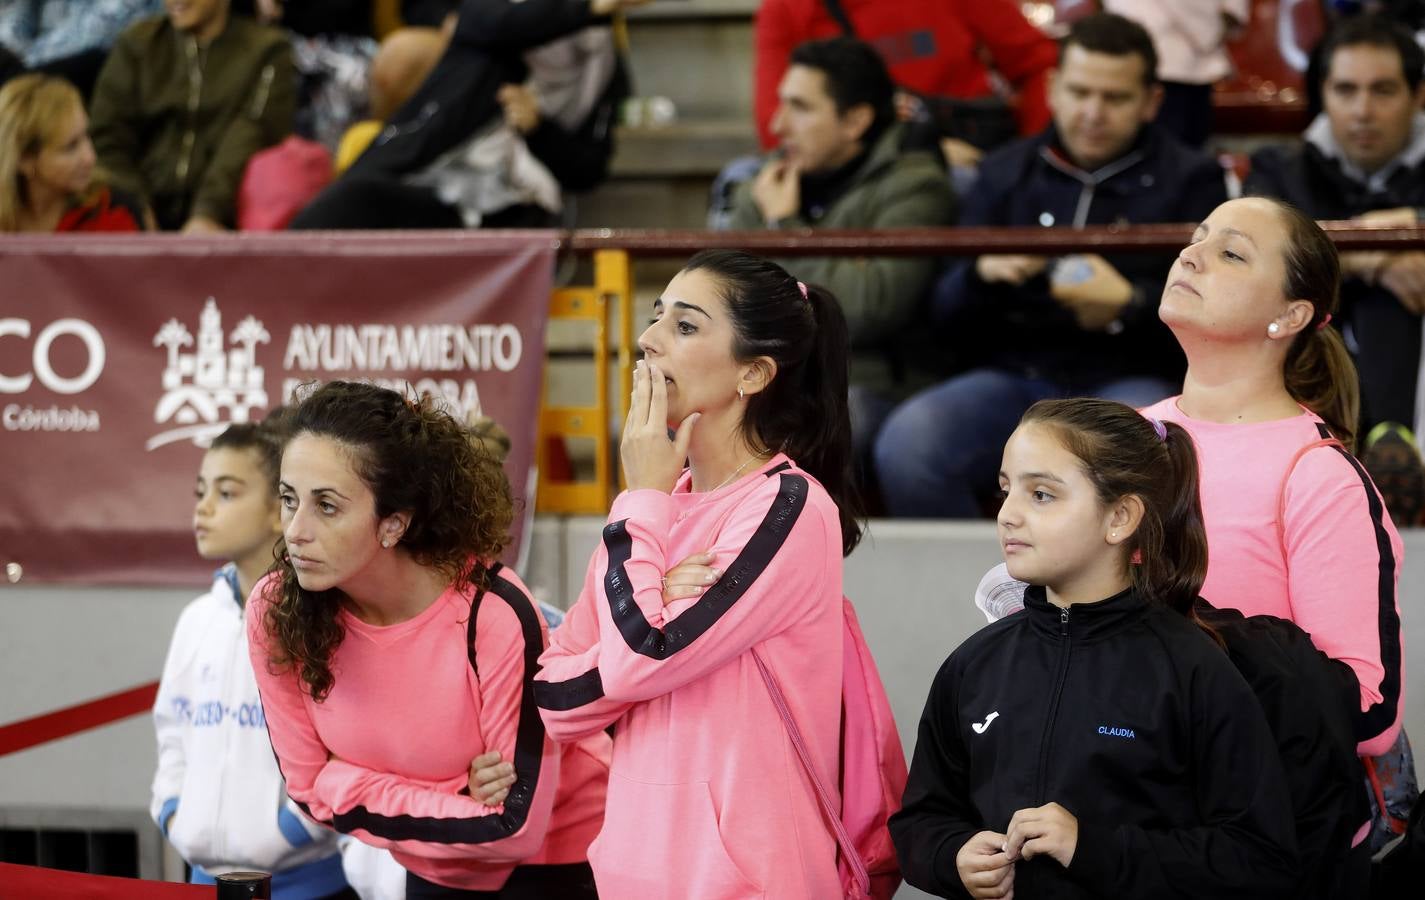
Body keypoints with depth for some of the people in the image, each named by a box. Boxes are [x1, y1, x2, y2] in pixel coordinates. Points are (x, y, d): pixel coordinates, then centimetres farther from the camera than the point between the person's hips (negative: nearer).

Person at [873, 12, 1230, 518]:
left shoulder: (1191, 179, 10)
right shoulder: (1007, 172, 18)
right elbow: (946, 311, 15)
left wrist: (1130, 306, -20)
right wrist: (982, 277, -9)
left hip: (1131, 380, -2)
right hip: (1015, 377, 3)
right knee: (906, 445, -28)